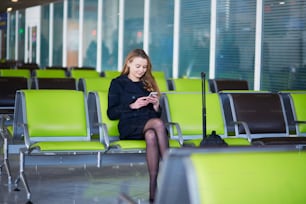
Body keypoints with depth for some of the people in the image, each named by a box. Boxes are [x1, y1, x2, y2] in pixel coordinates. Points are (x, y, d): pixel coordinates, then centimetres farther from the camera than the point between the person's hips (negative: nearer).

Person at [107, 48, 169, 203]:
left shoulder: (148, 84, 27)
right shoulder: (118, 83, 16)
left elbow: (157, 114, 25)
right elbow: (111, 113, 6)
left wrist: (156, 106, 3)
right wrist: (132, 106, -6)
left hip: (150, 125, 3)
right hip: (129, 127, -3)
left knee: (151, 136, -39)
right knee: (158, 123, -37)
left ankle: (154, 186, -48)